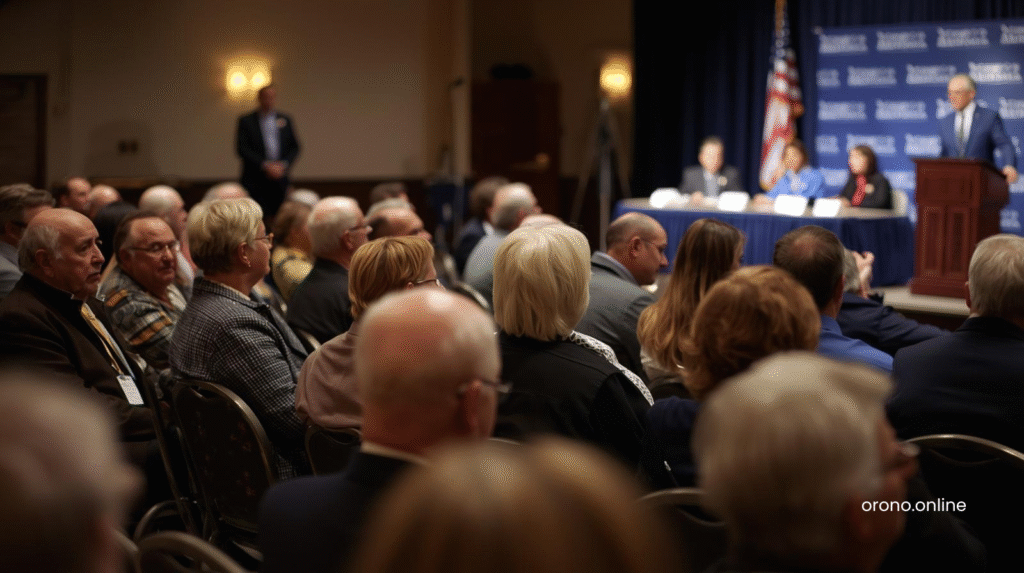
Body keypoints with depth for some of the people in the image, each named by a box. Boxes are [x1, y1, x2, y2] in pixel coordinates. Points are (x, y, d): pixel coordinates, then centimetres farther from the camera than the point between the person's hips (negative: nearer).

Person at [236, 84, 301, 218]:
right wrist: (265, 165, -12)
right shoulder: (246, 121, 5)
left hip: (280, 178, 3)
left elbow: (294, 147, 13)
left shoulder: (285, 120, 15)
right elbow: (242, 148, -3)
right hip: (255, 181, -3)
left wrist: (284, 165, -4)